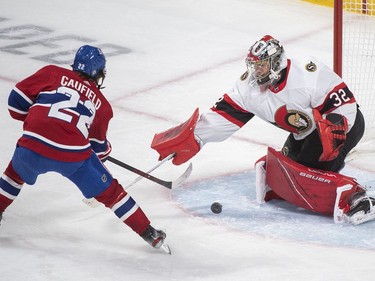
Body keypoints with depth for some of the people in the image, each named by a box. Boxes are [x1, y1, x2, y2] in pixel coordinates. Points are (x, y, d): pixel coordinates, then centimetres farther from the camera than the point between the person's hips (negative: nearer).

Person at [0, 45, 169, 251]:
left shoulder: (51, 74, 15)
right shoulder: (101, 103, 21)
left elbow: (17, 98, 13)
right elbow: (98, 144, 28)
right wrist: (103, 152, 52)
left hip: (32, 149, 0)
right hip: (74, 156, 0)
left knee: (17, 170, 35)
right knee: (108, 191, 17)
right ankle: (148, 233, 19)